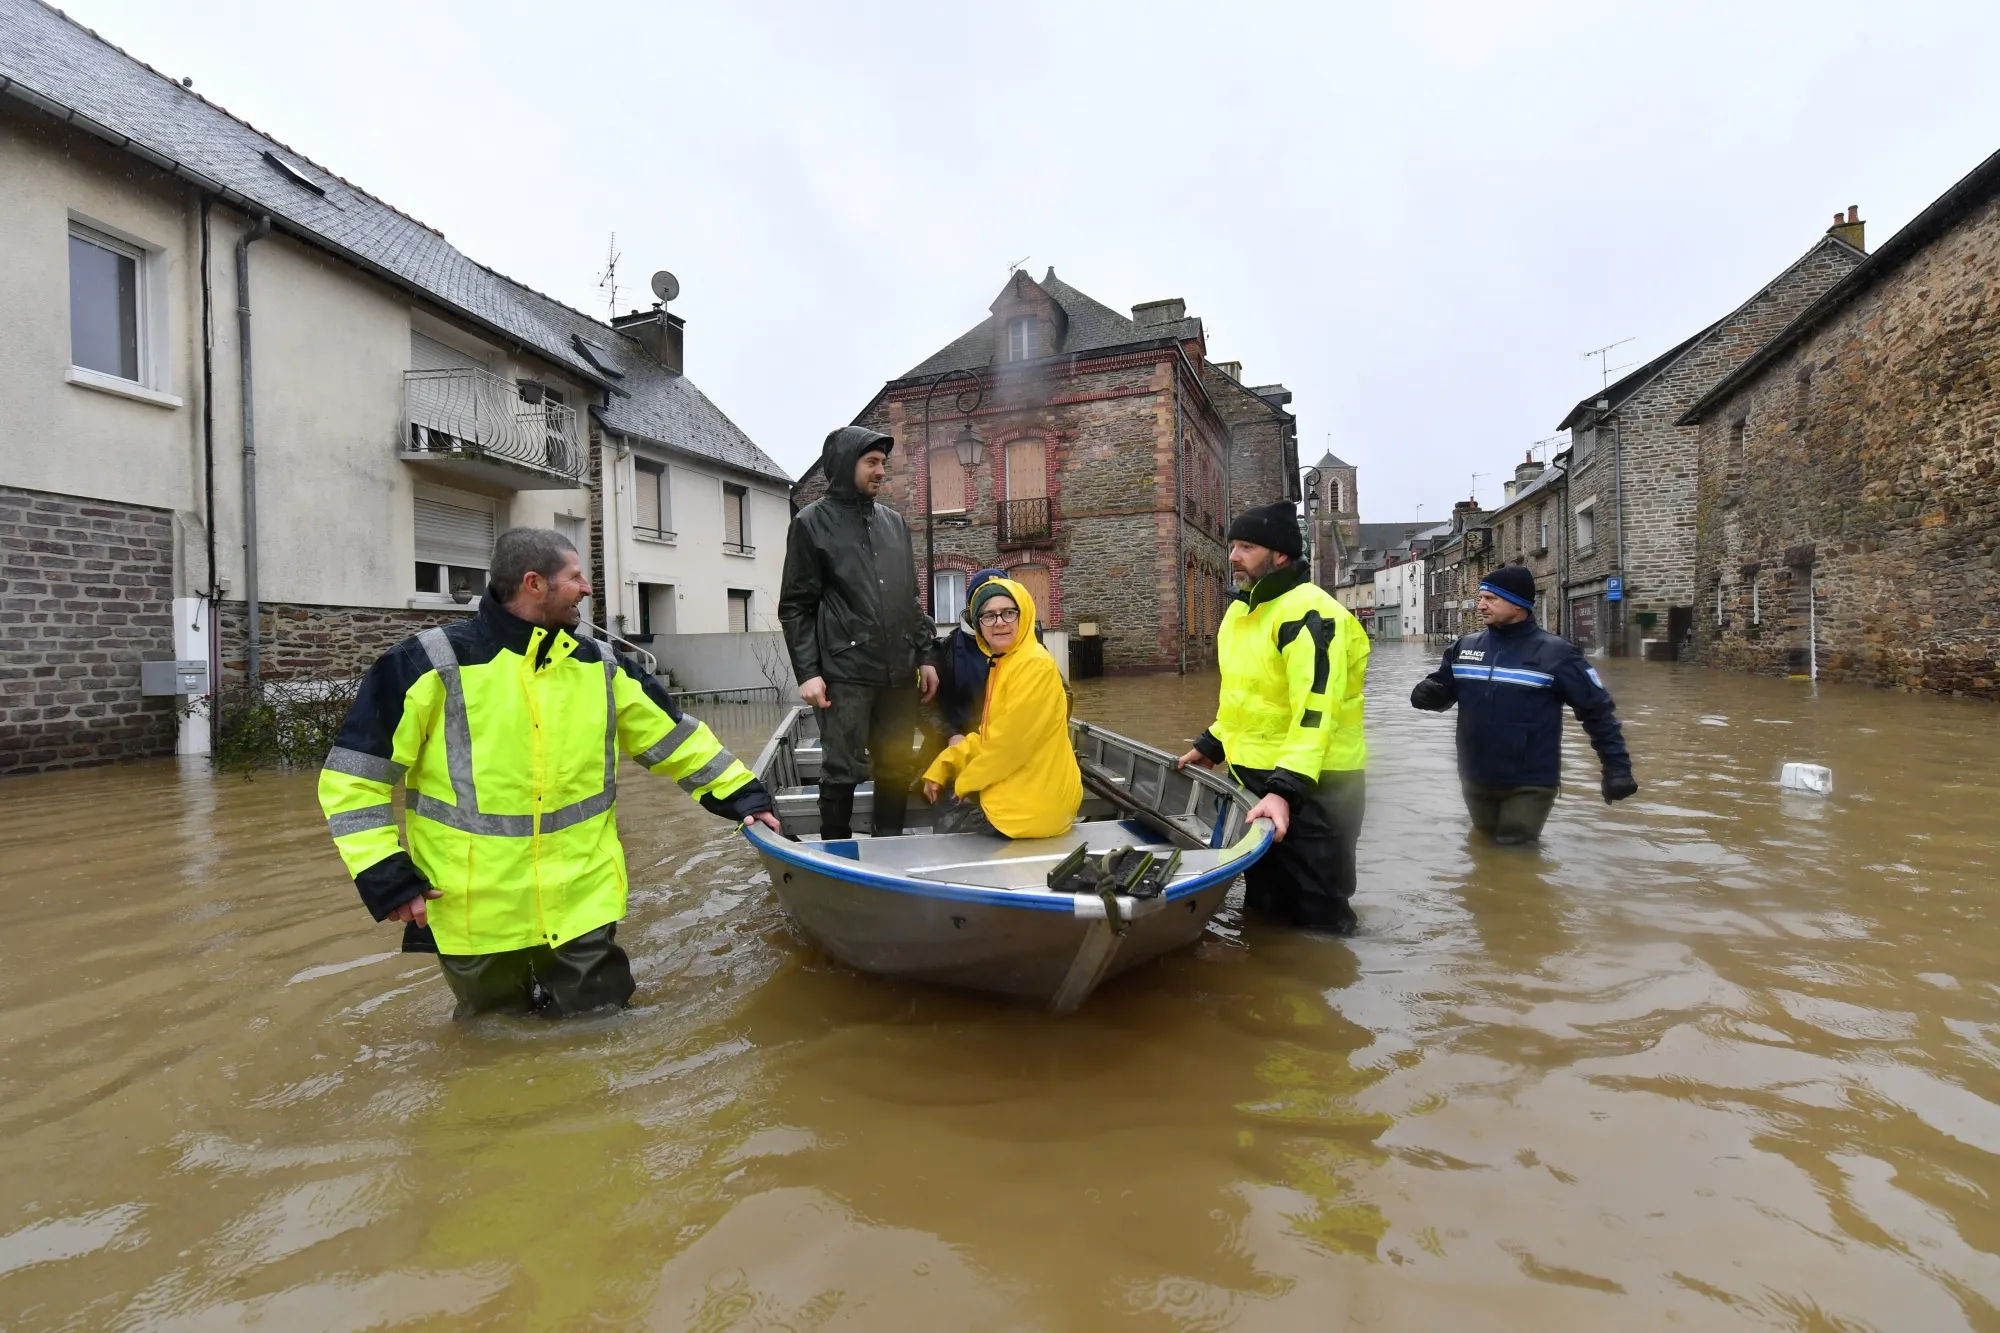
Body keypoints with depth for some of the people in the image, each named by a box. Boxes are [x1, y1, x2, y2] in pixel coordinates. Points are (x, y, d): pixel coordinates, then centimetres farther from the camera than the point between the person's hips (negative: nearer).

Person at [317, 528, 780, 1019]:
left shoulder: (598, 664, 3)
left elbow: (674, 736, 10)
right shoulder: (435, 664, -11)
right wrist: (384, 876, -11)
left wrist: (741, 794, 6)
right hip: (477, 916, -2)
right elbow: (353, 774, -6)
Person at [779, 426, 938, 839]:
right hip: (845, 674, -5)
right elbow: (796, 606, -2)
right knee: (844, 771, -1)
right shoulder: (812, 522, 2)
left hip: (898, 673, 5)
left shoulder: (894, 521, 16)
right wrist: (807, 672, -10)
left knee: (897, 768, 9)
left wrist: (924, 656, 13)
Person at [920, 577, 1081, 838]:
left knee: (948, 826, 6)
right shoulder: (1002, 663, 12)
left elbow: (1011, 742, -23)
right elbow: (987, 735, 14)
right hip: (1018, 789, 9)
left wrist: (965, 782, -9)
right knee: (948, 814, 21)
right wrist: (940, 770, 4)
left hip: (1033, 802, -9)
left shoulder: (1034, 665, -20)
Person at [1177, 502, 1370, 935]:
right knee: (1263, 905, 22)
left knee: (1314, 915, 4)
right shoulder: (1242, 609, 11)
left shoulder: (1308, 612, -20)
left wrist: (1285, 789, -35)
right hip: (1255, 777, 9)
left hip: (1309, 787, -9)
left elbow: (1315, 710, -29)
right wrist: (1212, 744, 20)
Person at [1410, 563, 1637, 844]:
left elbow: (1597, 710, -6)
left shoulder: (1555, 652, -11)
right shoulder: (1465, 647, 2)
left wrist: (1617, 766, -9)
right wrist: (1428, 692, -12)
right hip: (1475, 780, 5)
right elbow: (1444, 691, 13)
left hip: (1529, 785, -5)